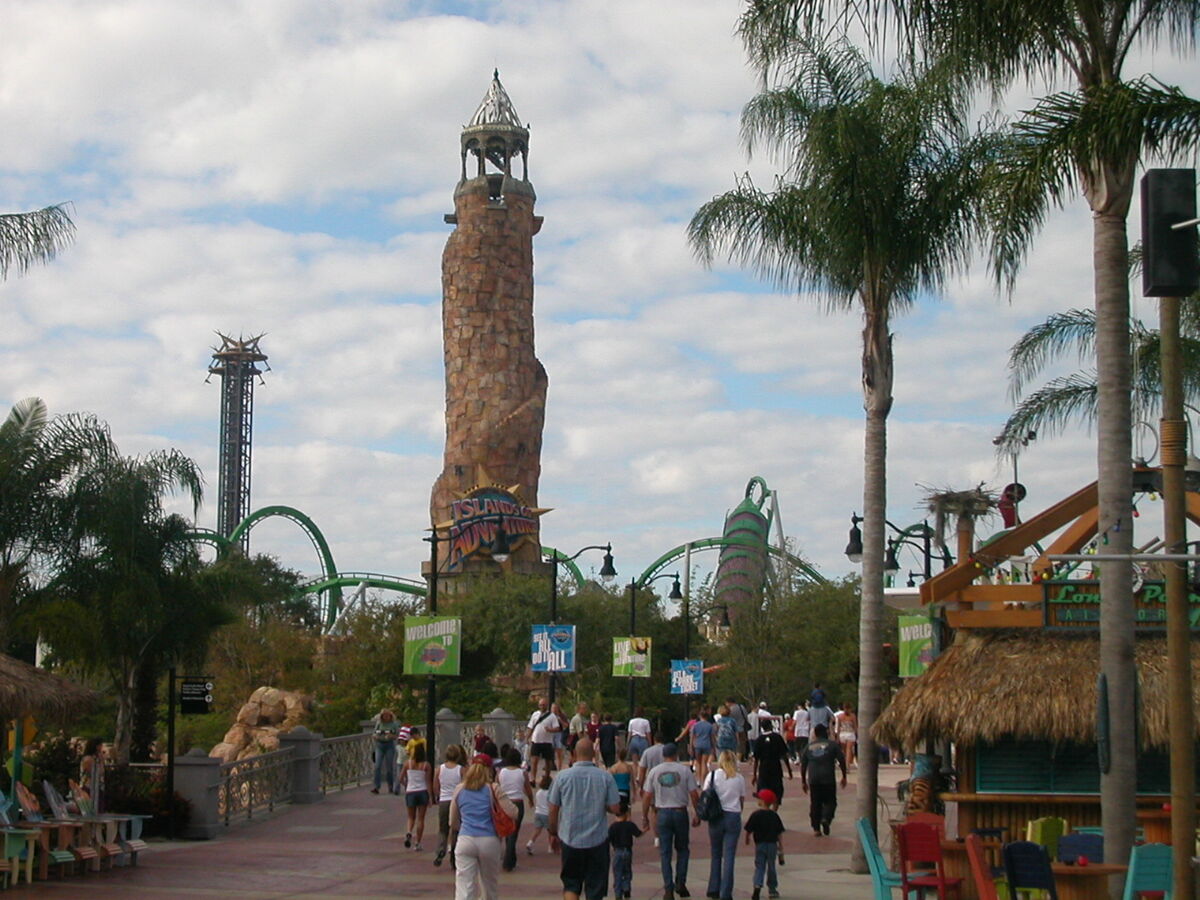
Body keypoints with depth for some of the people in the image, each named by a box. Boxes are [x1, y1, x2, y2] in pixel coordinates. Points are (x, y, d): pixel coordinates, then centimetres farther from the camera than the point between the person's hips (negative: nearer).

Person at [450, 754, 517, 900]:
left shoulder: (459, 790, 11)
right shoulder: (492, 789, 2)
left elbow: (453, 823, 18)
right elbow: (512, 812, -3)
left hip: (465, 840, 1)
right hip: (489, 841, -1)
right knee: (491, 888, 18)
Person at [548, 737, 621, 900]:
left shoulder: (563, 777, -6)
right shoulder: (605, 777, -6)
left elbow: (553, 809, -1)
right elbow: (615, 808, -6)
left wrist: (553, 833, 13)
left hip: (570, 839, 0)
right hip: (597, 840, 0)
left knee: (571, 885, 14)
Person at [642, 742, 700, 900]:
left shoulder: (654, 771, 1)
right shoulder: (684, 770, -2)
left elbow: (647, 796, 1)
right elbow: (694, 794, -4)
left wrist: (645, 817, 8)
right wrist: (697, 814, 6)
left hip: (662, 813, 1)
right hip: (680, 812, -1)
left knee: (665, 853, 5)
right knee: (682, 849, 16)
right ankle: (680, 883, 10)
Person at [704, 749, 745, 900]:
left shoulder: (713, 775, -2)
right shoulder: (739, 778, 1)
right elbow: (742, 799, 8)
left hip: (716, 817, 0)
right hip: (734, 817, 0)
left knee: (716, 855, 16)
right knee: (729, 856, 1)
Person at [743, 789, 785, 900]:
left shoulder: (755, 815, -12)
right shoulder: (774, 816, -2)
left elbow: (749, 830, -9)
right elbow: (779, 833, 1)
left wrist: (747, 839, 13)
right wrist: (781, 849, 7)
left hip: (760, 844, -2)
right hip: (772, 844, 2)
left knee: (759, 866, 2)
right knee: (771, 867, 14)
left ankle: (757, 885, -18)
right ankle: (772, 889, 21)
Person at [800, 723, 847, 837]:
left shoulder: (809, 746, 13)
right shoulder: (832, 744, 4)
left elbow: (803, 765, 14)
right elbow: (842, 760, 0)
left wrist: (803, 781, 21)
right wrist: (844, 776, 8)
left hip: (813, 779, 3)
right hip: (828, 779, -2)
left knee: (815, 804, 9)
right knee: (830, 802, 7)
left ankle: (816, 828, 6)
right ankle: (826, 819, -19)